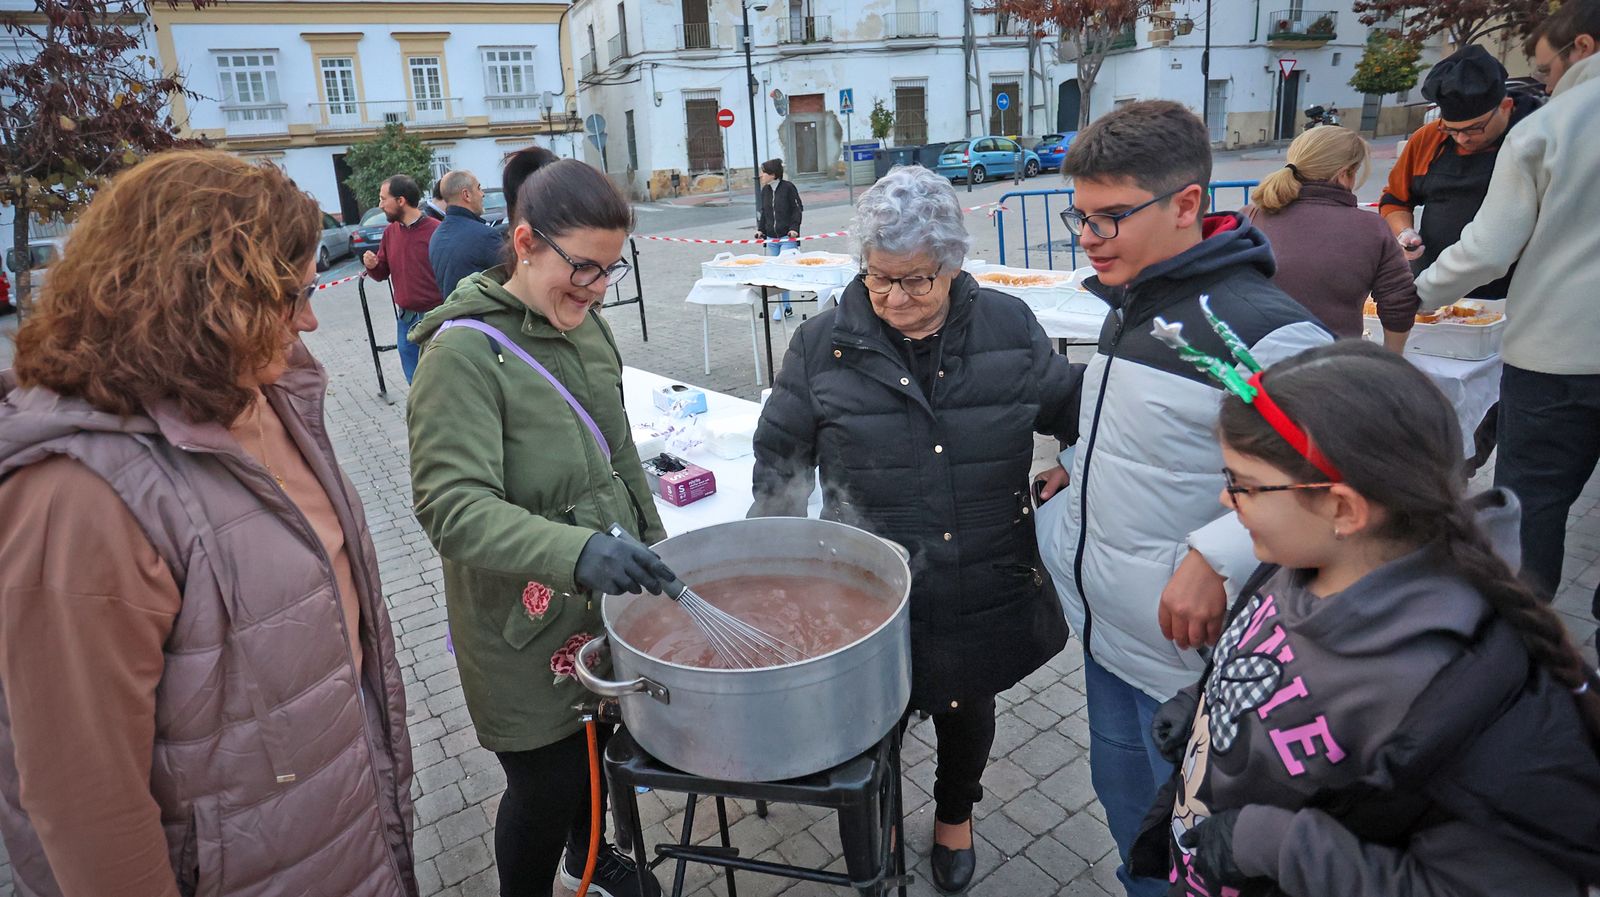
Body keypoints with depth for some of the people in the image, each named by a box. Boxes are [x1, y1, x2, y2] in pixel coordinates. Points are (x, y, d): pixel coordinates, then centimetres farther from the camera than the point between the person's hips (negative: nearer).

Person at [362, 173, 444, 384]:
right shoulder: (390, 232, 9)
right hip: (405, 319, 6)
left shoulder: (436, 230, -12)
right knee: (415, 382, 14)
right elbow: (382, 274, 18)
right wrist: (372, 266, -5)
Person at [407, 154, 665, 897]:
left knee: (595, 750, 26)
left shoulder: (586, 325, 1)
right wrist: (573, 551, -42)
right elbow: (452, 506, -29)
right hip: (525, 627, -7)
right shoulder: (464, 351, -21)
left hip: (607, 596, 7)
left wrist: (652, 544, 17)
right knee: (546, 789, 10)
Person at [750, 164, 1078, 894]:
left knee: (968, 707, 24)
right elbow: (779, 457, -1)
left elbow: (1073, 408, 8)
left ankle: (955, 816, 56)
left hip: (984, 589, 2)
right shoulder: (824, 344, -9)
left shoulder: (1009, 327, -5)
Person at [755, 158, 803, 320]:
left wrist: (794, 228, -12)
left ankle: (783, 306, -10)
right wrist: (760, 229, 11)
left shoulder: (788, 187, -5)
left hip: (788, 237, -6)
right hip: (771, 238, 6)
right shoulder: (765, 190, 12)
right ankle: (787, 307, 10)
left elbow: (798, 209, -4)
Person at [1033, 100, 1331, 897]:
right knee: (1121, 792, 25)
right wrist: (1078, 471, 7)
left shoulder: (1262, 326, -22)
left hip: (1188, 650, -8)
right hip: (1107, 627, 8)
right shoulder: (1132, 303, 5)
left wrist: (1215, 559, -27)